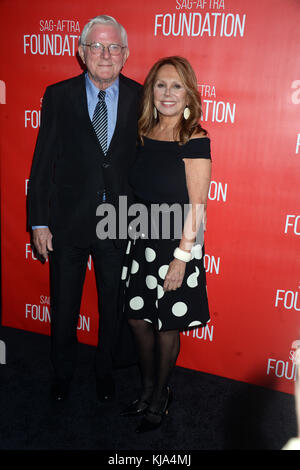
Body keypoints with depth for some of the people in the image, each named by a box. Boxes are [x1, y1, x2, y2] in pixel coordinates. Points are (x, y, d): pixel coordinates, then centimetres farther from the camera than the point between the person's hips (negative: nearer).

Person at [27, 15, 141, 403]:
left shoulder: (140, 98, -2)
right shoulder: (58, 96, -2)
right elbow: (43, 163, -3)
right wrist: (39, 222, -6)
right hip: (68, 222, 0)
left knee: (112, 305, 17)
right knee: (64, 305, 16)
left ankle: (105, 370, 43)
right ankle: (63, 373, 43)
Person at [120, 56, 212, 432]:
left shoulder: (195, 141, -14)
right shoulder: (145, 135, 5)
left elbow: (196, 207, -15)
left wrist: (181, 257, -16)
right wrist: (136, 230, 9)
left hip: (177, 244, -6)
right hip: (143, 239, 6)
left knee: (166, 326, 9)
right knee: (137, 317, 14)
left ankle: (161, 397, 35)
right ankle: (147, 389, 39)